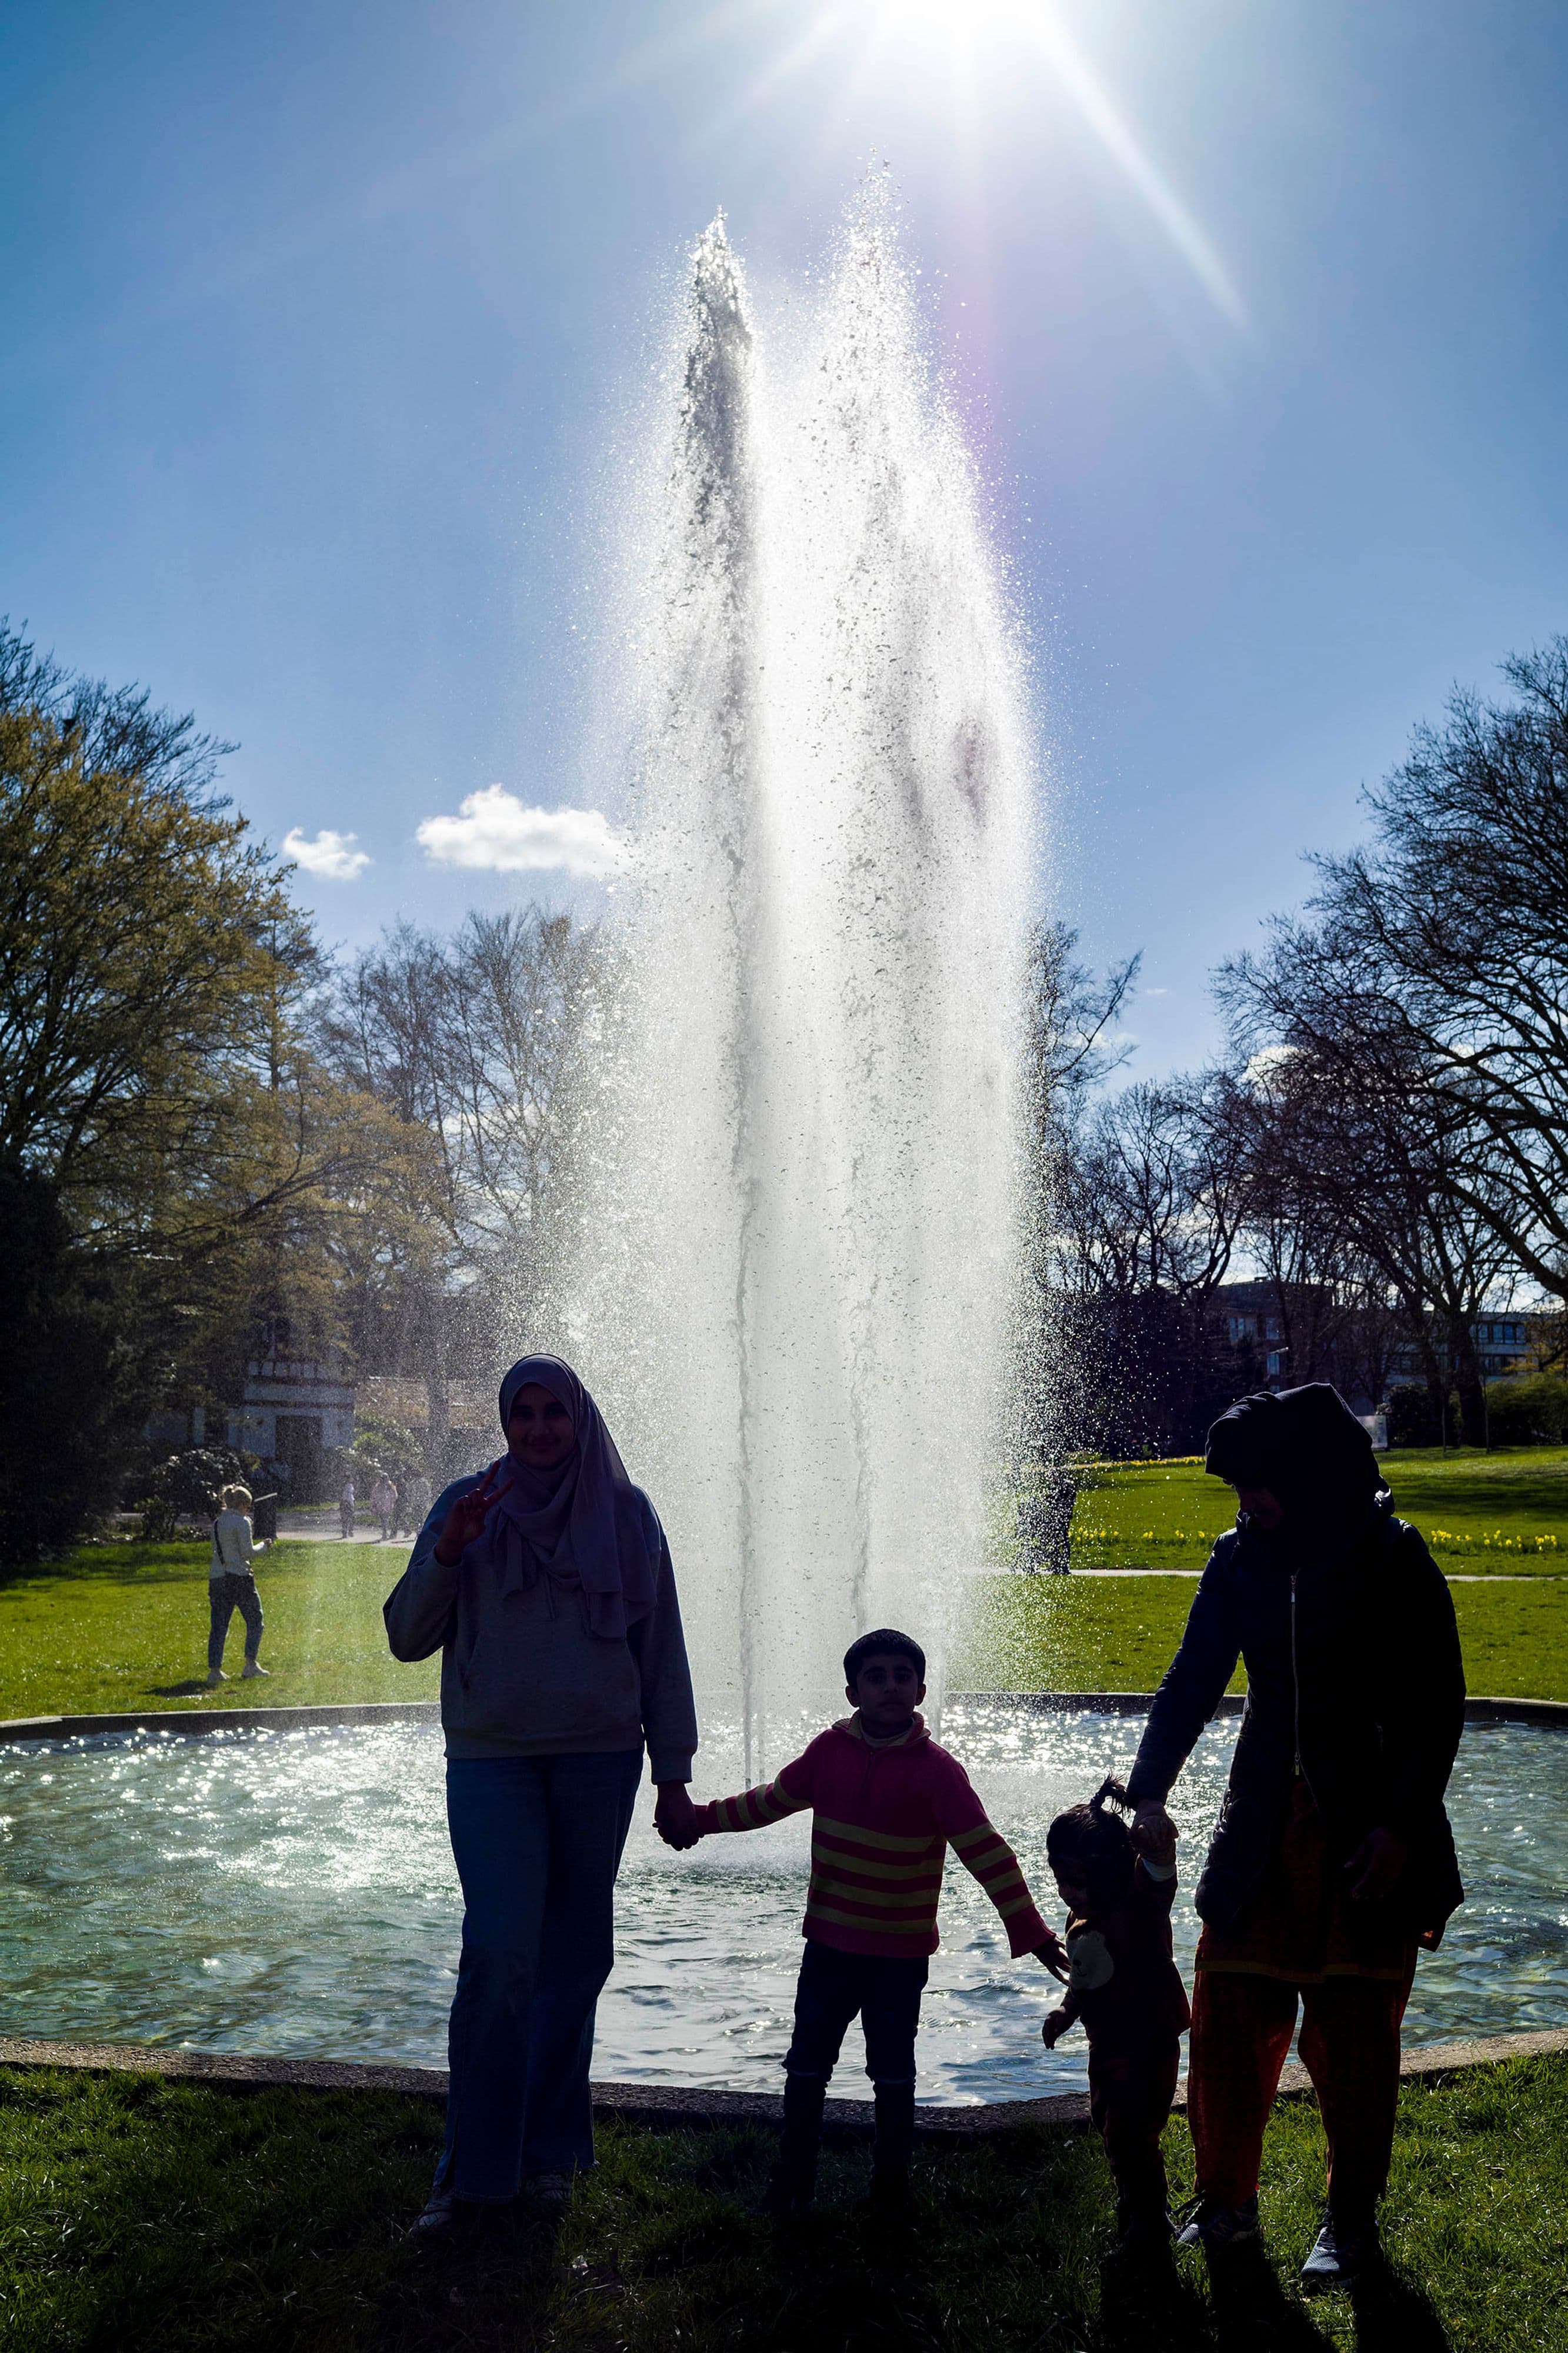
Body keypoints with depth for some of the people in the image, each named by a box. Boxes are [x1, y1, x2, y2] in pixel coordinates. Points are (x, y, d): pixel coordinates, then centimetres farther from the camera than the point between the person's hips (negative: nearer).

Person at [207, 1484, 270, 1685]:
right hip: (239, 1578, -6)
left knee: (219, 1624, 6)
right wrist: (263, 1546, 9)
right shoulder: (242, 1522, -8)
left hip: (217, 1578, 6)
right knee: (254, 1620, 8)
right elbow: (247, 1553, -8)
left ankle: (214, 1670, 3)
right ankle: (251, 1664, 6)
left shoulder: (217, 1523, 13)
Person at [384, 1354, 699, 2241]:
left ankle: (551, 2150, 24)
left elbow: (662, 1652, 5)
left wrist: (674, 1776, 3)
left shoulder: (625, 1513, 2)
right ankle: (475, 2170, 3)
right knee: (499, 1955, -10)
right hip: (493, 1760, -1)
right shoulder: (469, 1506, 2)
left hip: (600, 1760, 1)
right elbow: (407, 1638, 1)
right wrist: (446, 1552, -15)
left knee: (575, 1955, 8)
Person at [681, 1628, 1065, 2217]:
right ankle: (792, 2183, 25)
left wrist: (1030, 1931, -19)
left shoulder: (937, 1770, -12)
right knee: (806, 2067, 10)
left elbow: (987, 1854, -14)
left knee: (893, 2075, 9)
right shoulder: (830, 1750, -3)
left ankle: (892, 2185, 26)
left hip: (900, 1956, -3)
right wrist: (701, 1819, 18)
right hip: (829, 1946, 3)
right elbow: (770, 1801, 14)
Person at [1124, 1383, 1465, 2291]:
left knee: (1353, 2035, 5)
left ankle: (1353, 2221, 25)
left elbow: (1440, 1704, -8)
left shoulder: (1392, 1559, -9)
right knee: (1227, 2020, 5)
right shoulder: (1243, 1559, 2)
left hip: (1370, 1836, -4)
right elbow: (1193, 1681, 4)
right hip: (1265, 1829, 4)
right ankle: (1226, 2200, 25)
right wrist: (1151, 1793, -6)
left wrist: (1402, 1825, -14)